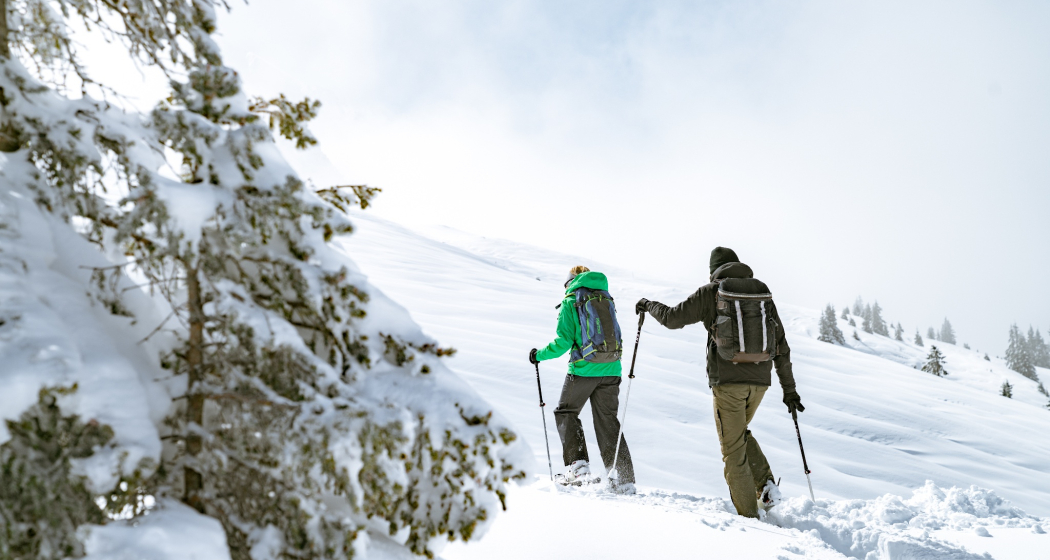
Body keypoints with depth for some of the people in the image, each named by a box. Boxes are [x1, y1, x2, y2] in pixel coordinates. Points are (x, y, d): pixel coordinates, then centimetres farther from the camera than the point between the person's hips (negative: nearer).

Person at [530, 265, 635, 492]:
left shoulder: (570, 302, -1)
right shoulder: (607, 299, 14)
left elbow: (563, 341, -9)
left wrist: (539, 355, 5)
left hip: (583, 369, -5)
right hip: (611, 370, 5)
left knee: (565, 413, 14)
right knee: (608, 422, 11)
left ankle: (578, 466, 1)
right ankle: (624, 479, 6)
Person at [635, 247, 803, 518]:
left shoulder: (711, 292, 0)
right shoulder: (763, 293, 11)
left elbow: (673, 318, 1)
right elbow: (782, 346, 11)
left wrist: (648, 305, 22)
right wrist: (789, 389, 16)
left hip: (728, 379, -4)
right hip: (759, 380, 5)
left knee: (733, 450, 5)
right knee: (740, 433, 28)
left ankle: (748, 514, 5)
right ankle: (766, 483, 10)